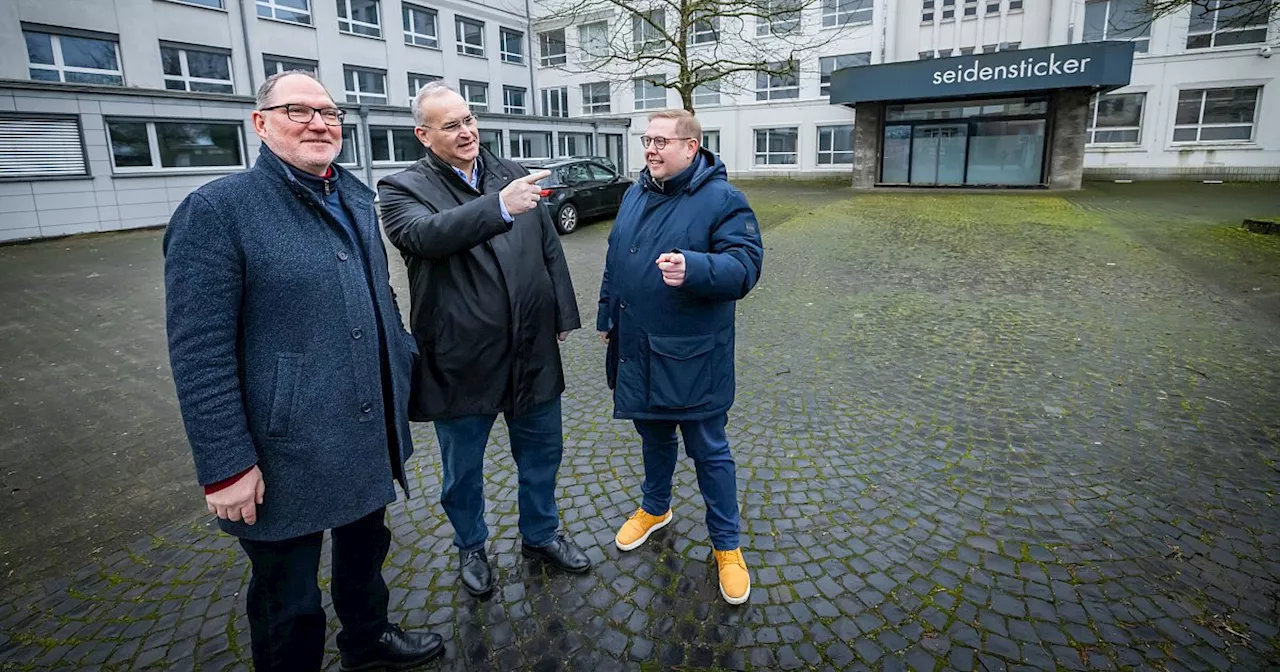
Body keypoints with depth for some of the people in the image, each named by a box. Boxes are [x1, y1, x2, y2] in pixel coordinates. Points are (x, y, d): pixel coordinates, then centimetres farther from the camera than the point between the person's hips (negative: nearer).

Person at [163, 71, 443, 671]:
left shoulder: (355, 197, 7)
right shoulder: (217, 210, -14)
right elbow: (199, 353, -17)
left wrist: (403, 369, 16)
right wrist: (225, 465, -17)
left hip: (370, 439, 7)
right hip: (287, 457, -7)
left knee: (366, 550, 27)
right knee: (289, 604, 13)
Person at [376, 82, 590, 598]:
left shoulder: (513, 174, 5)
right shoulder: (403, 189, -6)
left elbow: (550, 249, 8)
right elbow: (427, 234, -28)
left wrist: (563, 317, 6)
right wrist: (500, 206, -39)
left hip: (533, 352, 4)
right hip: (461, 361, -3)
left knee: (541, 453, 19)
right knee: (463, 469, 16)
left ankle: (540, 534, 43)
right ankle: (470, 547, 42)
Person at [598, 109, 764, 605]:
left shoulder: (722, 200, -12)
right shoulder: (636, 194, 9)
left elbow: (745, 265, -22)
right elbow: (614, 262, 16)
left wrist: (694, 268, -39)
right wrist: (607, 317, 20)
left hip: (692, 358, -6)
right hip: (637, 351, 6)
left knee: (709, 452, 7)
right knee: (654, 437, 24)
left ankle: (726, 544, 26)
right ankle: (655, 508, 47)